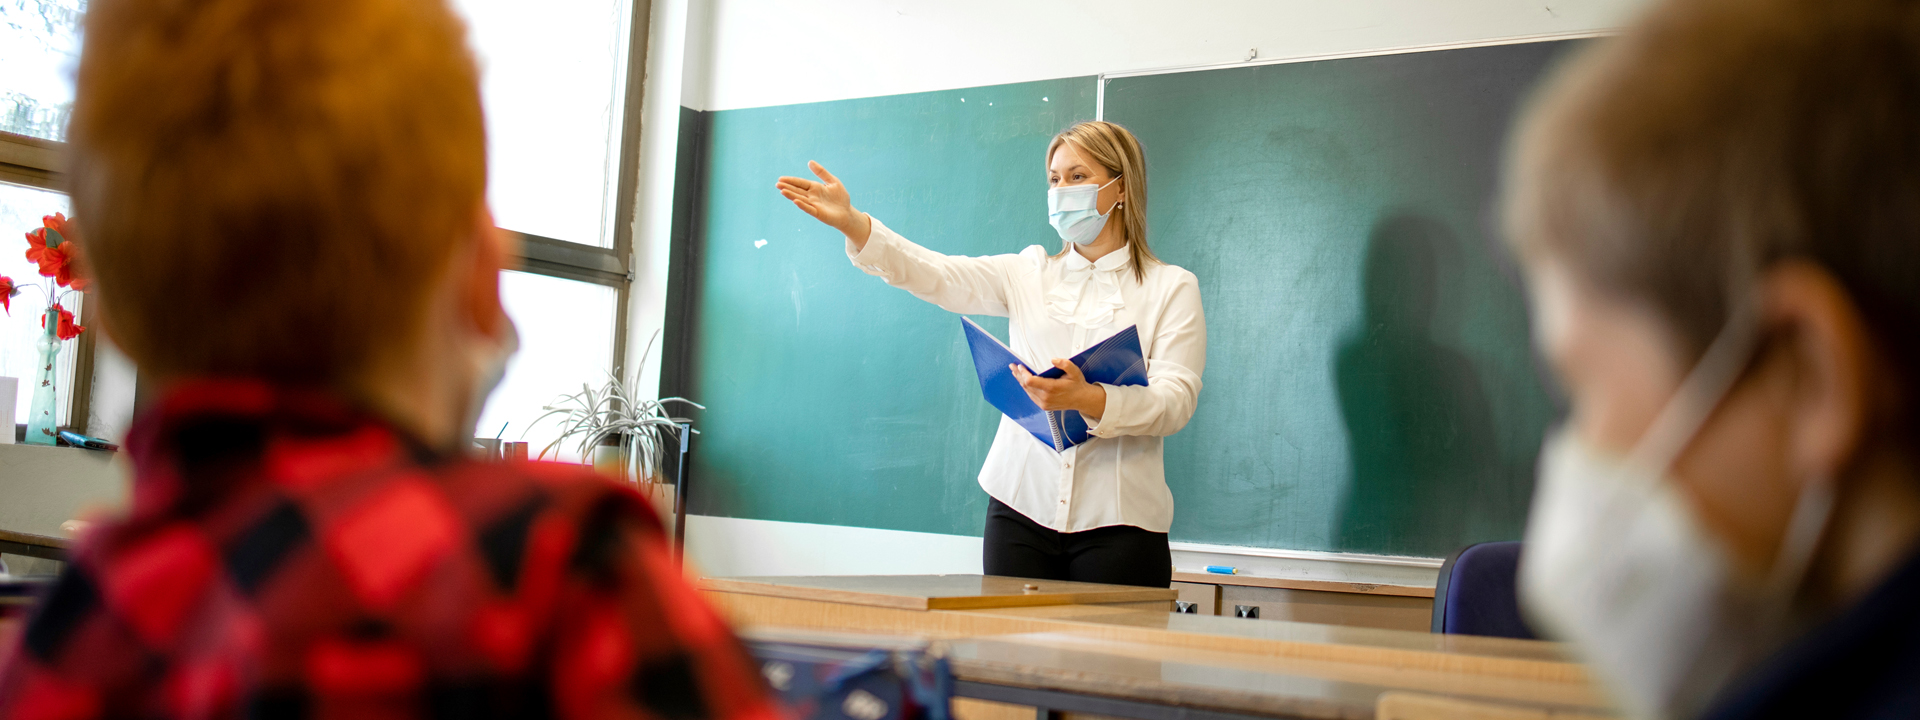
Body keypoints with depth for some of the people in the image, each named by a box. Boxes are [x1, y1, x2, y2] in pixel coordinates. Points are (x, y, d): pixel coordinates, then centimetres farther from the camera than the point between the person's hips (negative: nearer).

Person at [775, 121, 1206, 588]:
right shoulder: (1029, 274, 14)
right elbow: (939, 276, -1)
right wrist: (851, 223, -16)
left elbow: (1176, 401, -7)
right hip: (1020, 507, 2)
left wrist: (1088, 400, -26)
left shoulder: (1172, 288, 4)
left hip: (1117, 521, -2)